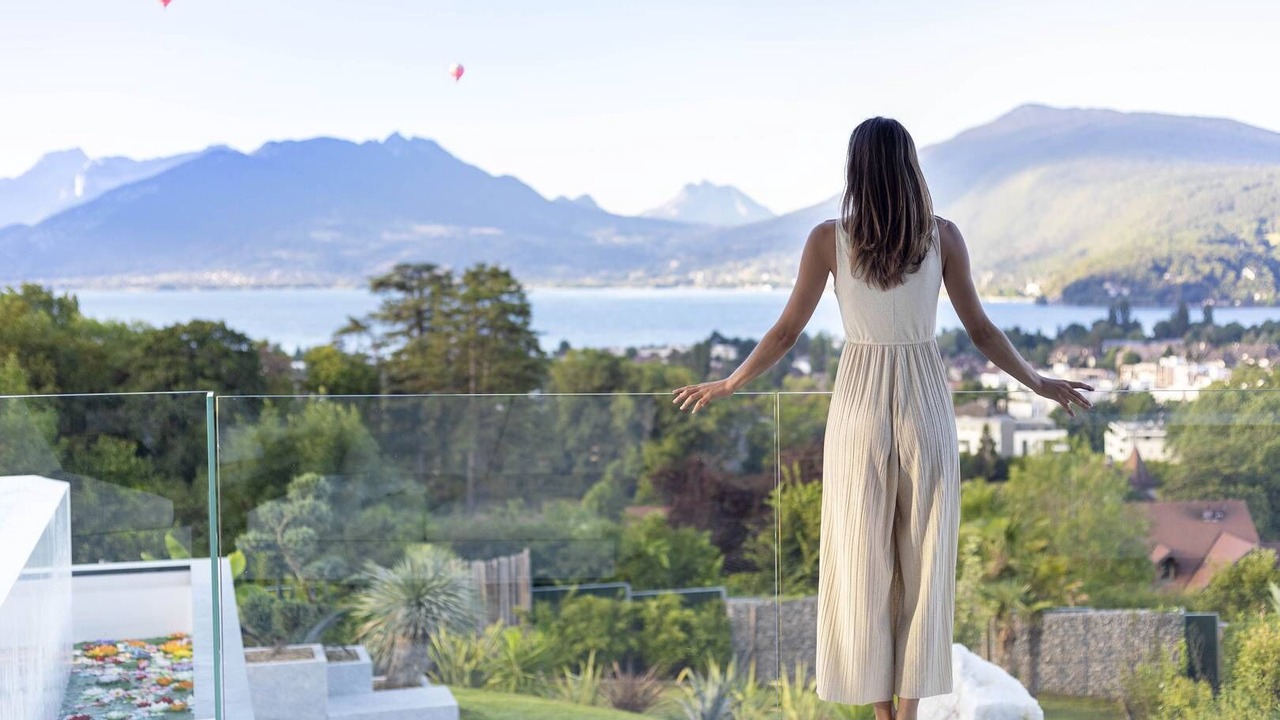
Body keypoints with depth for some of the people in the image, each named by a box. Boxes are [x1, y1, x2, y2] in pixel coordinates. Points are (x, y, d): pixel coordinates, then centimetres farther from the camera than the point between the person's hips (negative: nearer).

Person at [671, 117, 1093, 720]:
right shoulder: (942, 235, -3)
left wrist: (727, 385, 11)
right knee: (923, 556, 9)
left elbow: (785, 333, -2)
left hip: (860, 405, -1)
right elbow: (981, 331, 1)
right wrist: (1038, 382, 16)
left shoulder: (829, 238, -6)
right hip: (926, 404, 1)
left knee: (863, 557, 8)